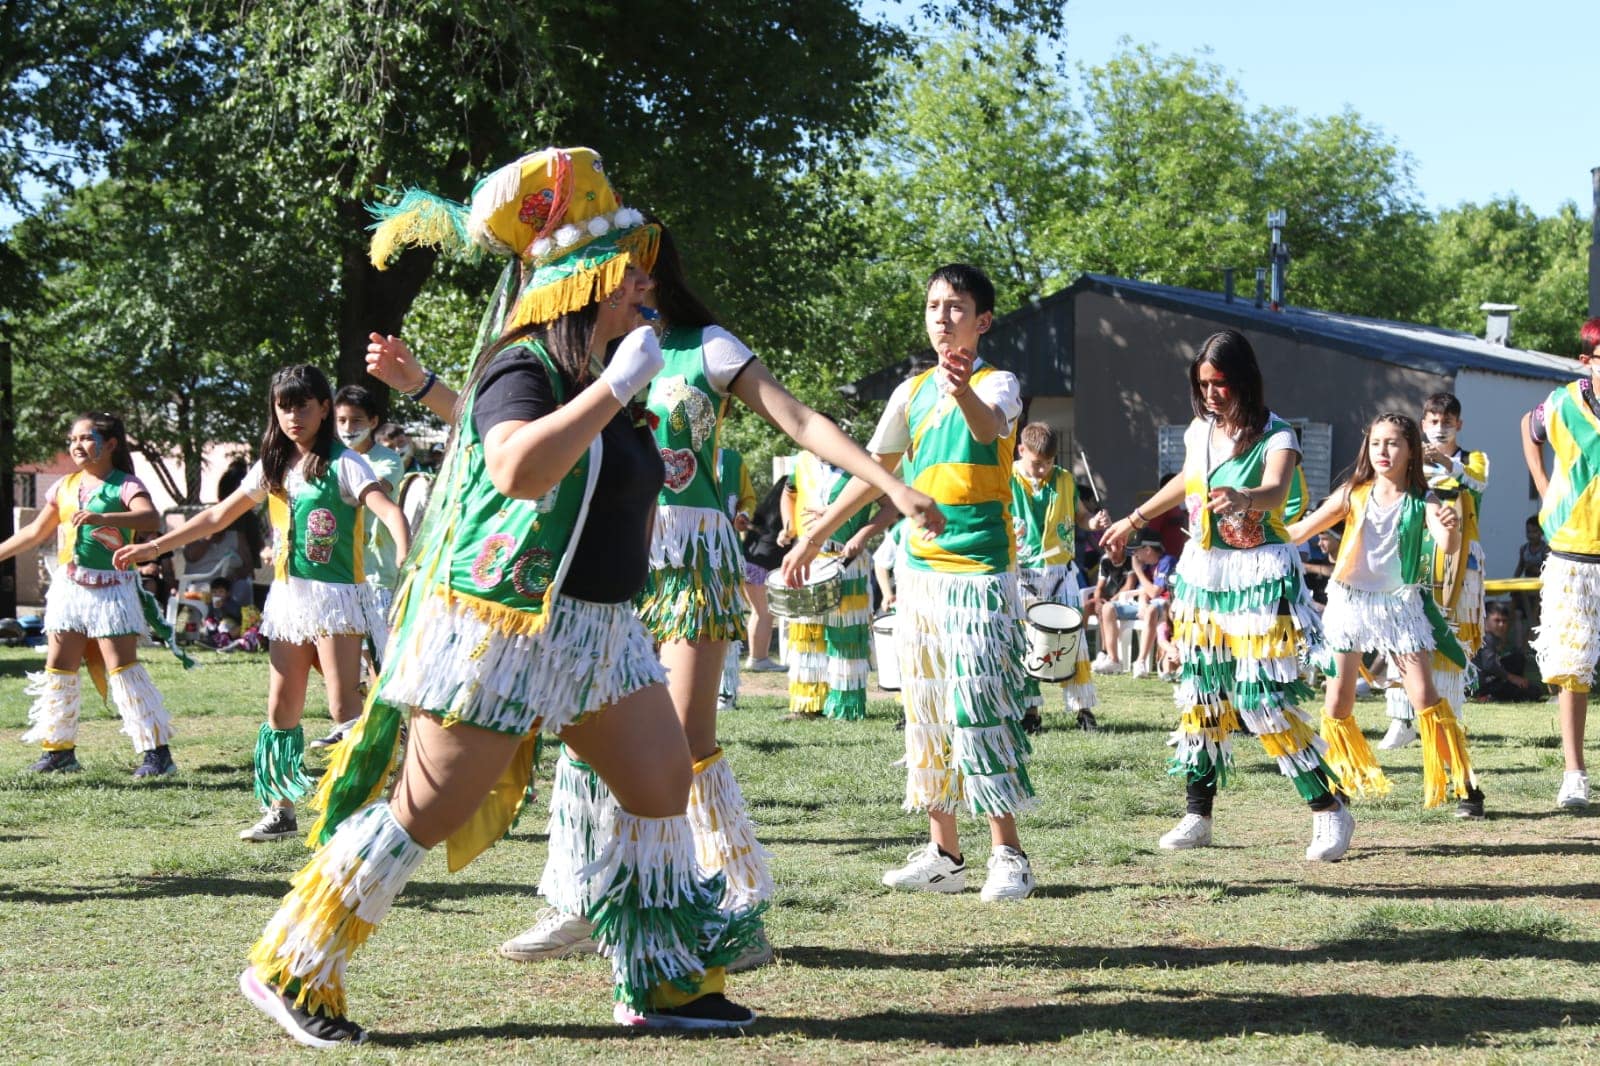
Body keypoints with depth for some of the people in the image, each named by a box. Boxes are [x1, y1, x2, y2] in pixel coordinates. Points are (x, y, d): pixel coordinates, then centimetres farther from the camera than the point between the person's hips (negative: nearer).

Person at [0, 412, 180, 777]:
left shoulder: (124, 486, -8)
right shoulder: (65, 487, 12)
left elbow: (150, 518, -28)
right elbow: (35, 532, 22)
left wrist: (101, 517, -39)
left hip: (111, 589, -6)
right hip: (68, 586, 7)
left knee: (122, 668, -10)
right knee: (58, 666, 5)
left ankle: (157, 750, -6)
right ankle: (59, 749, 15)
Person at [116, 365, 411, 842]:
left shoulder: (342, 463, -8)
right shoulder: (273, 467, 12)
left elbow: (387, 510, -22)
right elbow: (219, 516, 20)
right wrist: (154, 547, 18)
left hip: (334, 595, -7)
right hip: (289, 597, 7)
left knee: (343, 705, -10)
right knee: (280, 707, 7)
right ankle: (280, 810, 14)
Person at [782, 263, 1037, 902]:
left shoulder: (998, 384, -4)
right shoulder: (912, 392, 12)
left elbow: (987, 425, -28)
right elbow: (876, 471, 21)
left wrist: (962, 391, -51)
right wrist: (815, 536, 21)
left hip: (980, 571, -6)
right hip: (918, 568, 6)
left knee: (979, 705, -12)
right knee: (926, 711, 7)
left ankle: (1008, 854, -6)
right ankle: (943, 853, 13)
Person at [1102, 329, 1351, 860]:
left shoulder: (1274, 437, -13)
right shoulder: (1200, 430, 5)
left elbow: (1277, 492, -34)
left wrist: (1242, 498, -56)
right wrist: (1133, 520, 38)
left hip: (1259, 580, -6)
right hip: (1202, 572, 6)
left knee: (1264, 702, -12)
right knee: (1200, 696, 6)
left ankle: (1330, 811, -1)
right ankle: (1197, 816, 15)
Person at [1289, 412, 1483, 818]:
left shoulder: (1422, 501, -8)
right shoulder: (1354, 494, -1)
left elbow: (1447, 547, -24)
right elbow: (1303, 529, 5)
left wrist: (1452, 529, -46)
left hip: (1400, 604, -2)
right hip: (1349, 602, 2)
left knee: (1424, 694, -10)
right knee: (1338, 701, 3)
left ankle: (1465, 786, -5)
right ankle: (1341, 781, 23)